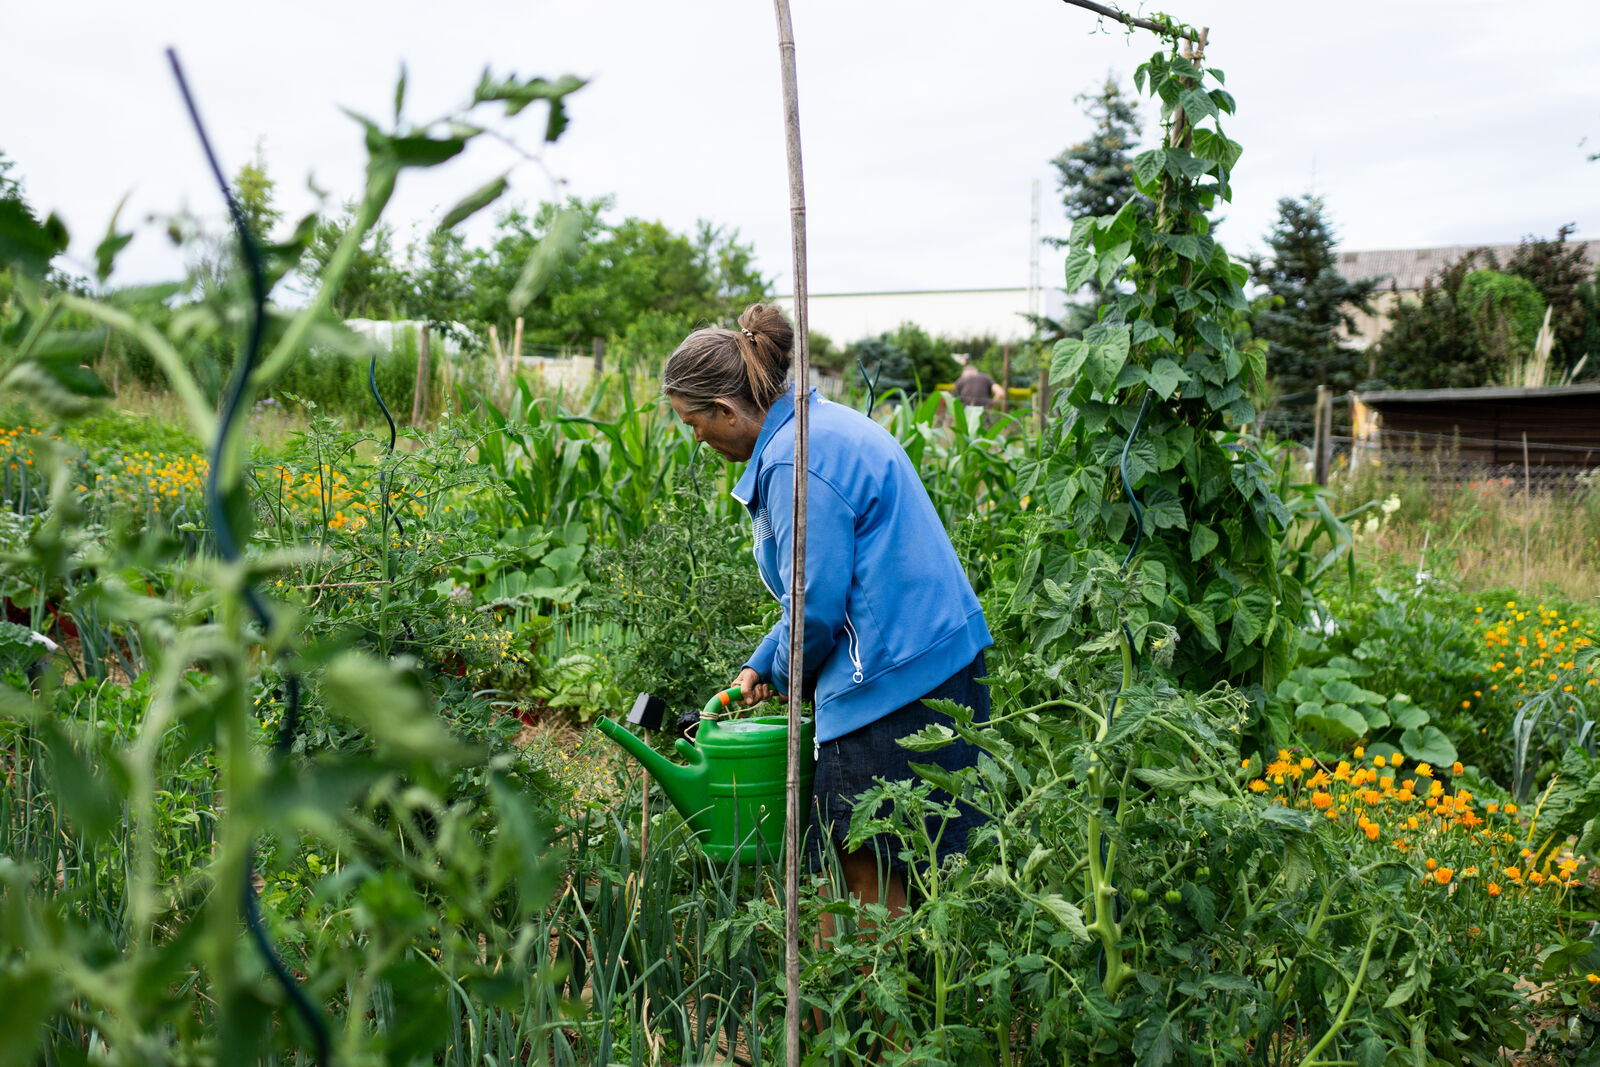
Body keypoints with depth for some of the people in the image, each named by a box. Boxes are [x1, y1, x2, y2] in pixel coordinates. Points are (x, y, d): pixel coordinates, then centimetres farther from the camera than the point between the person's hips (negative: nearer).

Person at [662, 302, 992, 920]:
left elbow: (817, 602, -19)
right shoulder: (820, 426, 15)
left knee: (866, 879, 1)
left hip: (894, 679, -10)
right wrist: (760, 664, 21)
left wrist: (785, 675, 2)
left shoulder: (796, 462, -18)